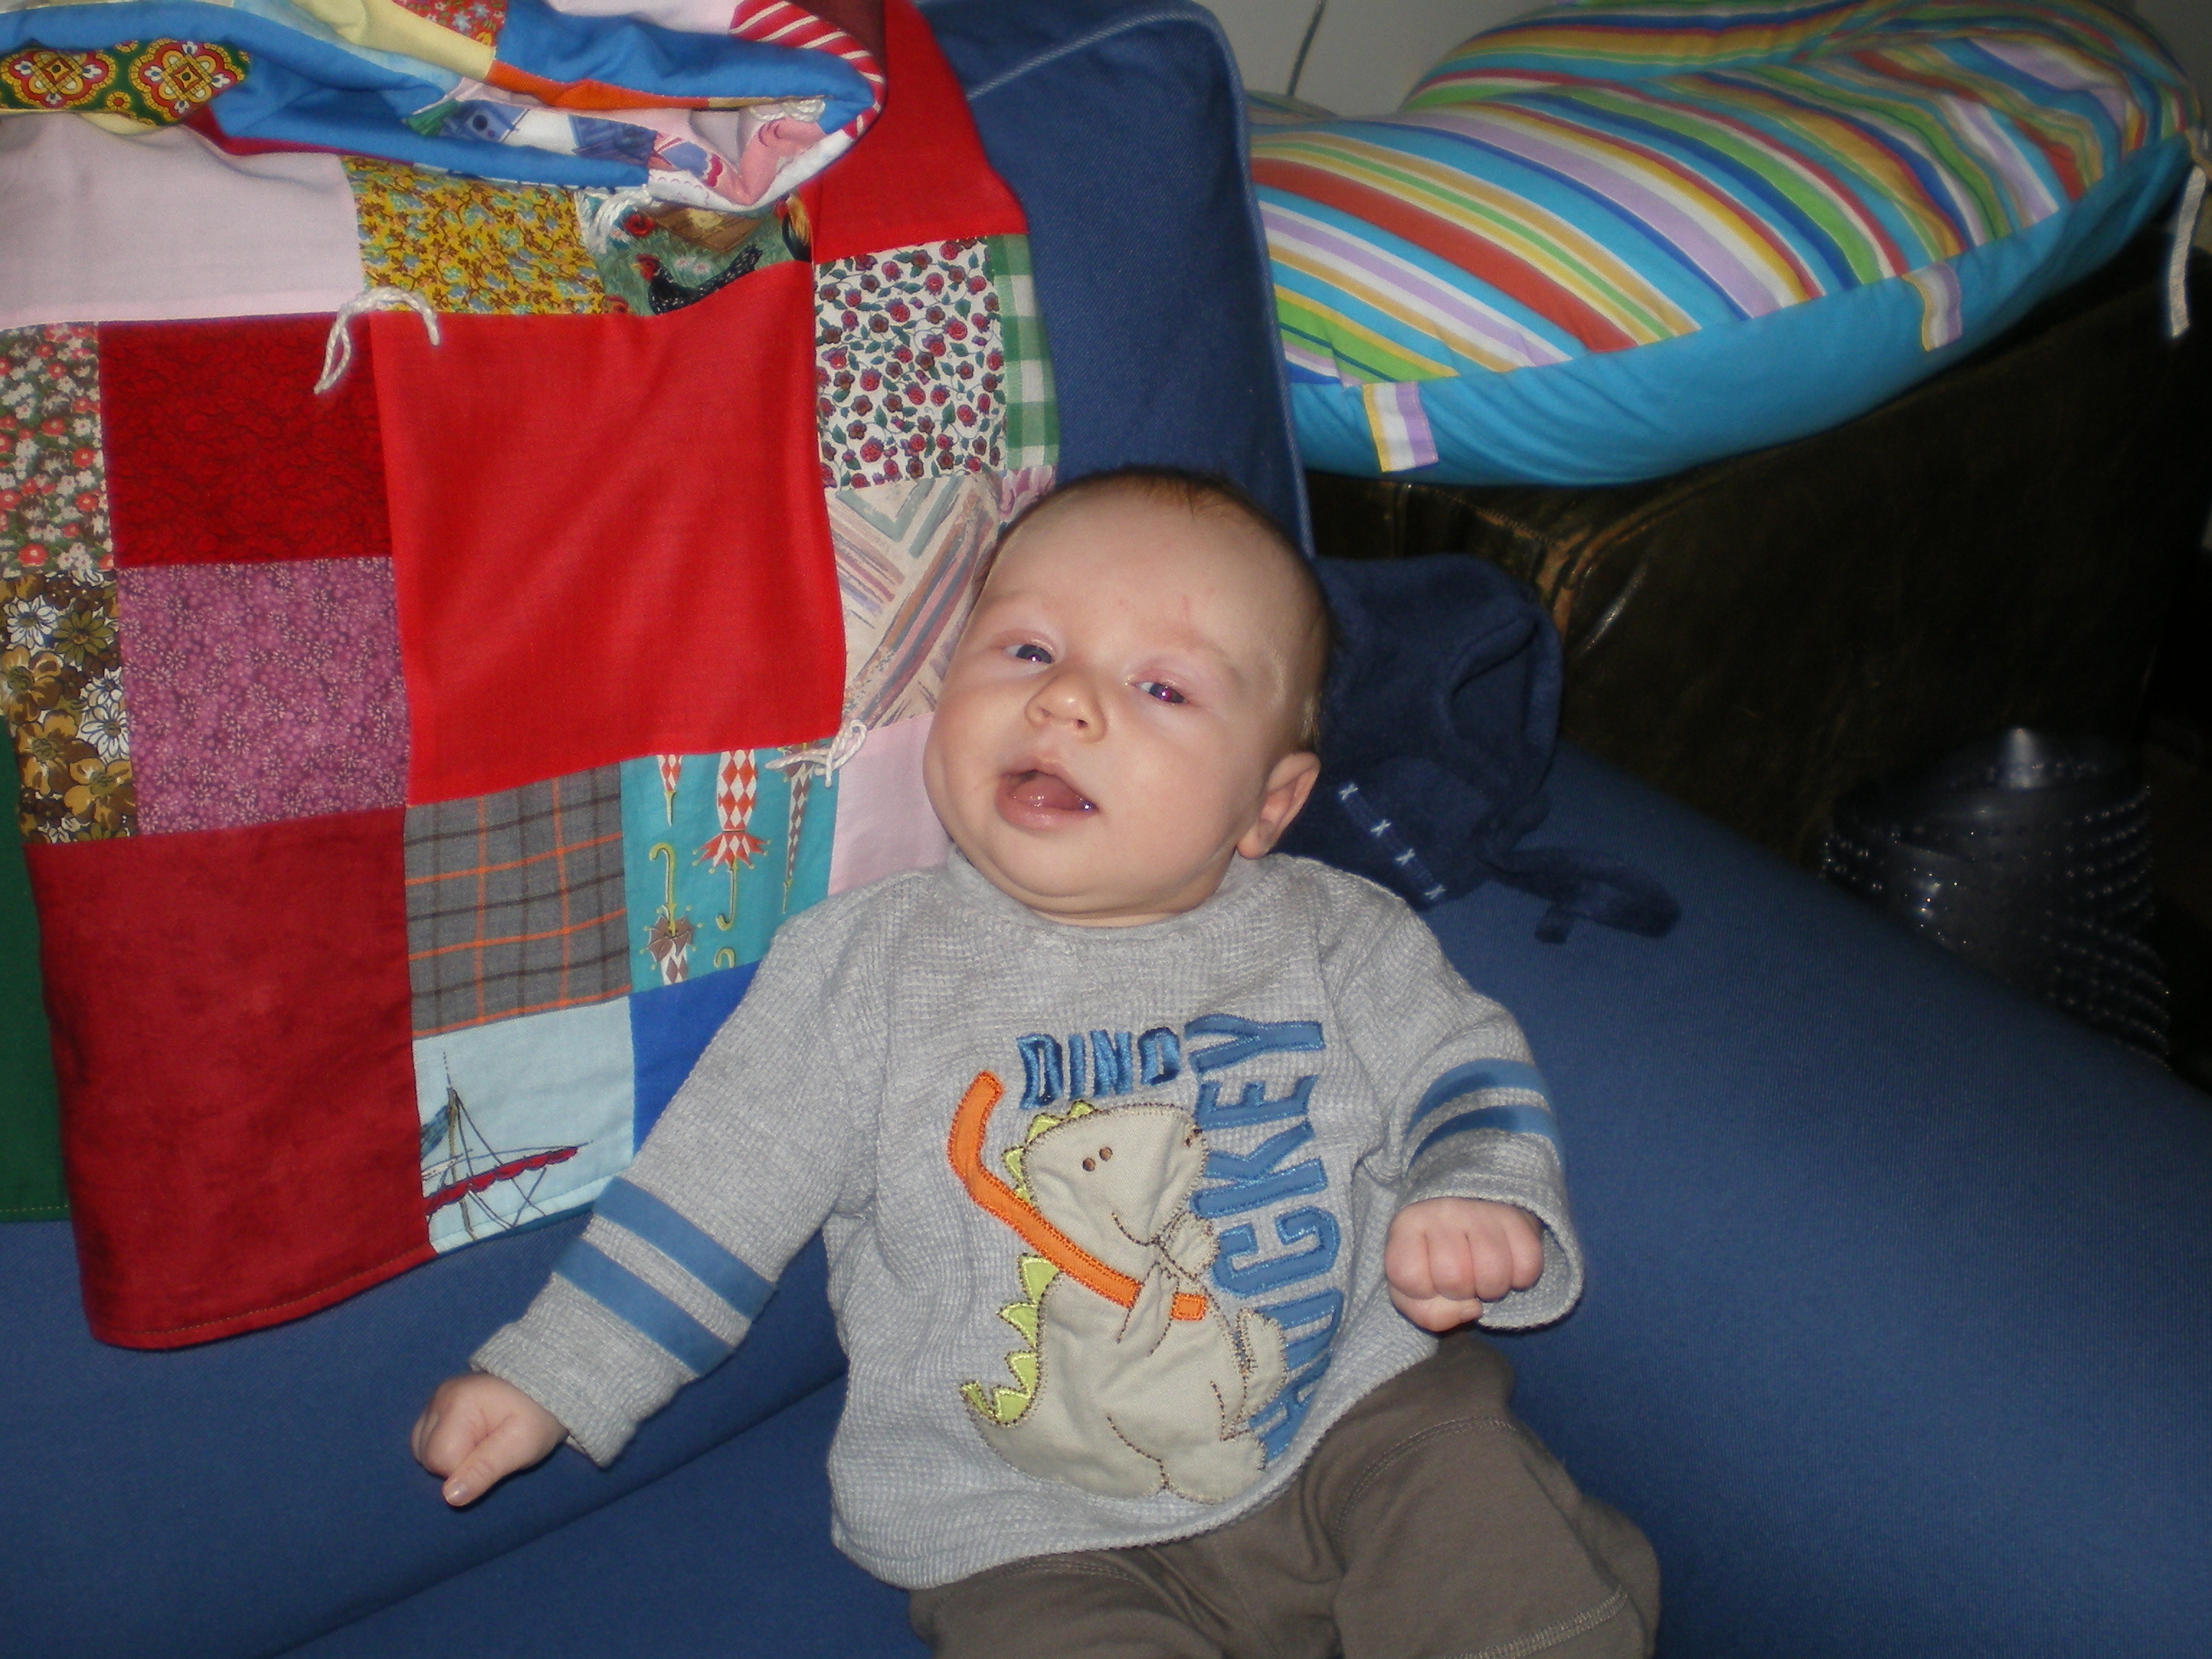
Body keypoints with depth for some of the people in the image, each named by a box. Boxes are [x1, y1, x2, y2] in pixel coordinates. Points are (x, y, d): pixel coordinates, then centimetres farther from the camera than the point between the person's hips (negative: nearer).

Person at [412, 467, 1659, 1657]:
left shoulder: (1337, 937, -1)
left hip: (1356, 1414, 1)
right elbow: (722, 1185, 3)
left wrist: (1488, 1207, -16)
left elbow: (1467, 1079, 6)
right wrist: (552, 1377, 4)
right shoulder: (861, 968, -3)